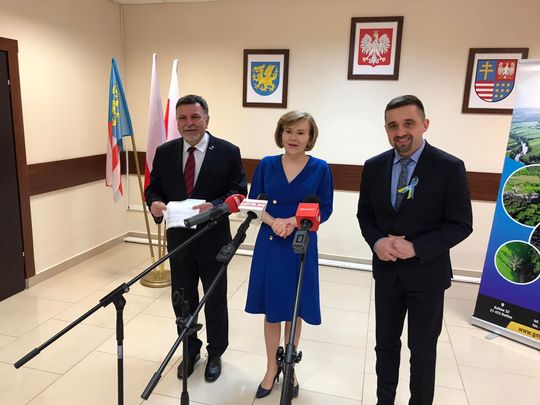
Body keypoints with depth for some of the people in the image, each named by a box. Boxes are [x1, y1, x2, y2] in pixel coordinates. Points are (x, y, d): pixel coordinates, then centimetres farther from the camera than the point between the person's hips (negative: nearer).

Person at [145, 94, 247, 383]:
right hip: (178, 239, 3)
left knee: (215, 301, 14)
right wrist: (154, 202, -16)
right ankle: (190, 351, 40)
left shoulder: (228, 152, -8)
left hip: (213, 240, -3)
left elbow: (239, 192, -9)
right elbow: (153, 188, 7)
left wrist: (215, 206, -27)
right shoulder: (165, 152, 2)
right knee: (182, 300, 16)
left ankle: (215, 354, 36)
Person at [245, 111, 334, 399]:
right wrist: (273, 222, -17)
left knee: (294, 310, 12)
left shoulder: (320, 169, -4)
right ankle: (271, 368, 30)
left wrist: (293, 221, -19)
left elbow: (325, 210, -4)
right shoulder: (266, 165, 1)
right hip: (269, 245, 1)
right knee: (271, 310, 11)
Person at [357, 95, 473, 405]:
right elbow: (365, 213, 6)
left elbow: (461, 224, -11)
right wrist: (376, 241, -14)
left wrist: (416, 248, -22)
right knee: (386, 343, 18)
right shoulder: (374, 166, -1)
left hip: (427, 274, -3)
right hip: (386, 271, 4)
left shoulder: (450, 167, -13)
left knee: (422, 348, 13)